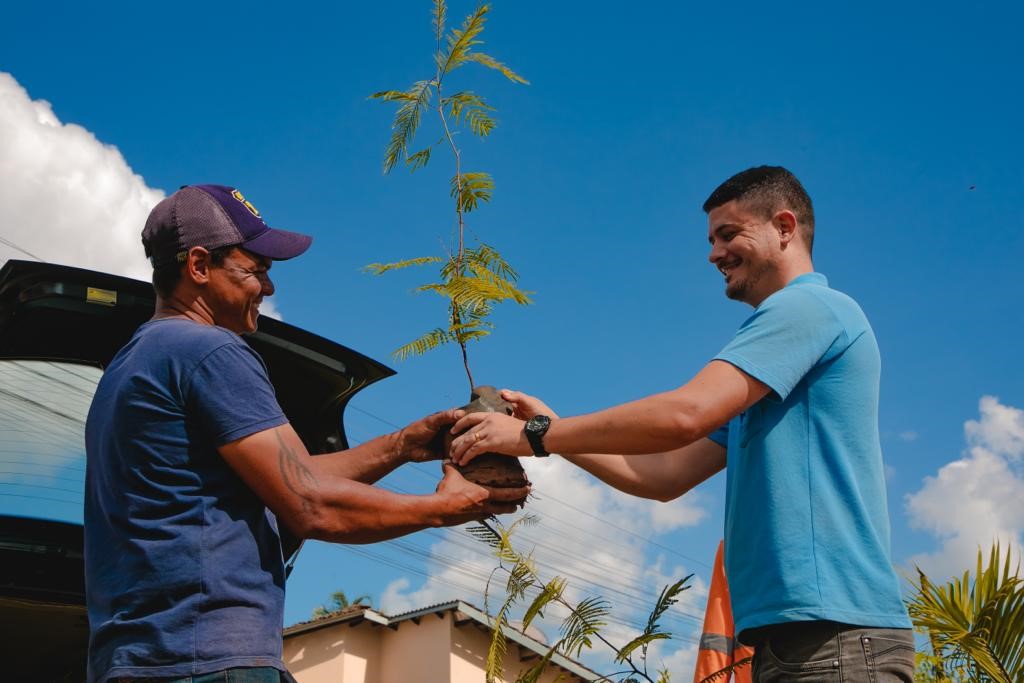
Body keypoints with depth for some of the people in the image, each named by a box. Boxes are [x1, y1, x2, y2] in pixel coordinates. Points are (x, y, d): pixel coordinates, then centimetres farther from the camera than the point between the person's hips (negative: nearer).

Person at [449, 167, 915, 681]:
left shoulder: (810, 306, -7)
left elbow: (684, 414, -19)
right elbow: (665, 476, 18)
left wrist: (533, 436, -11)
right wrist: (551, 430, 10)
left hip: (832, 633, -9)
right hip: (798, 630, 9)